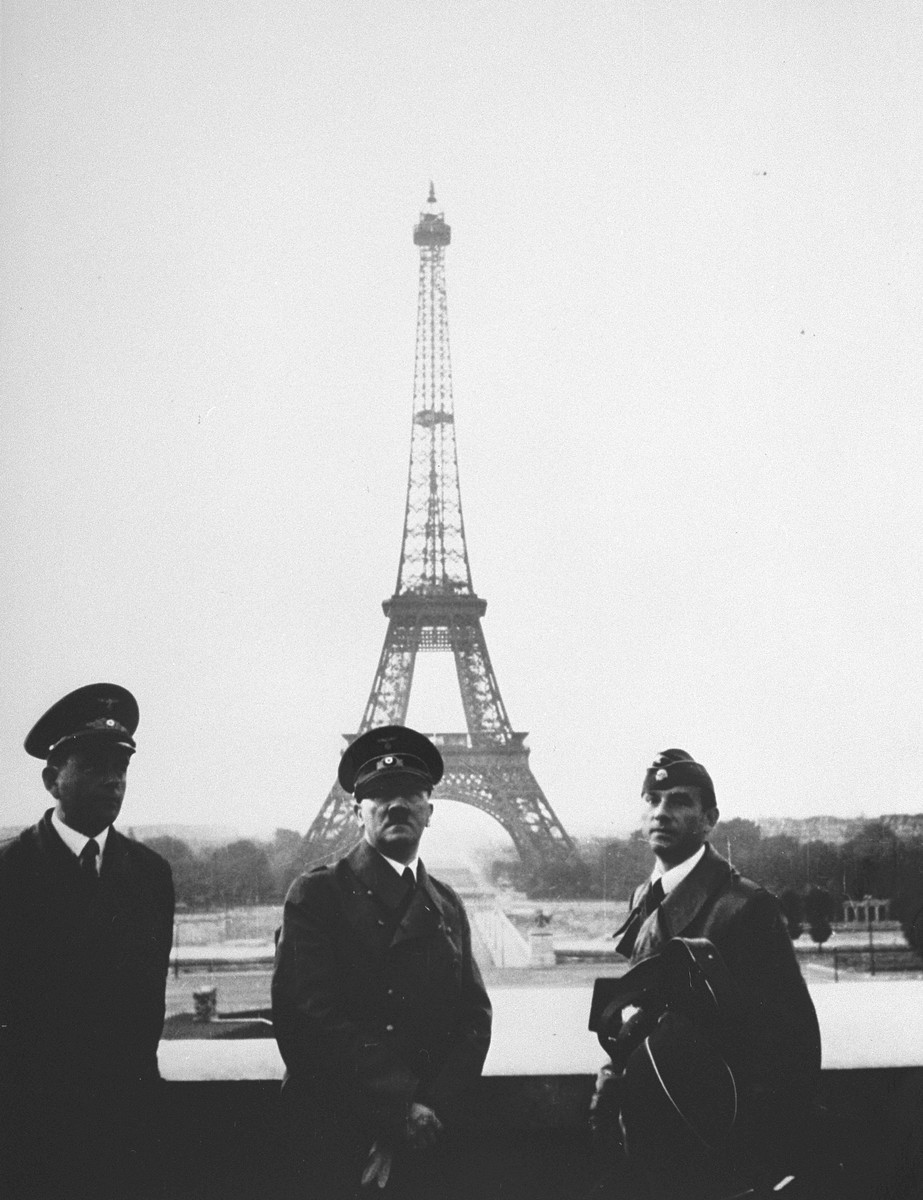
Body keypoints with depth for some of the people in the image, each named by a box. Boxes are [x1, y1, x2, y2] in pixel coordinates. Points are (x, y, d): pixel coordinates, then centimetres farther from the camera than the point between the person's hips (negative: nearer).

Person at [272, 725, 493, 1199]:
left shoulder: (448, 907, 12)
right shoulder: (315, 895, -4)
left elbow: (474, 1018, 5)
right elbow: (309, 1017, -13)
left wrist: (434, 1112, -11)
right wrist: (400, 1111, -16)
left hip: (429, 1141, 4)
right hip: (334, 1138, -4)